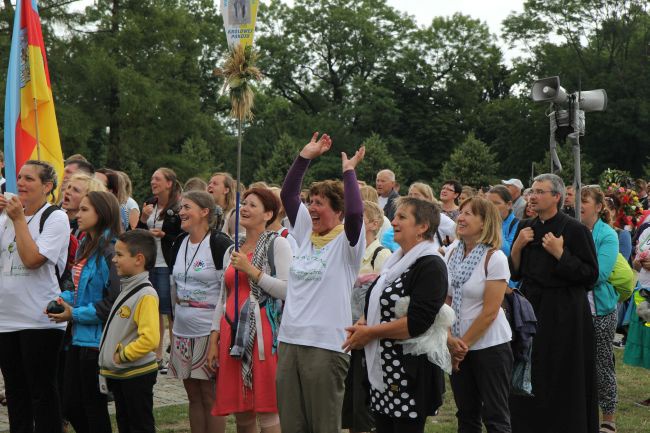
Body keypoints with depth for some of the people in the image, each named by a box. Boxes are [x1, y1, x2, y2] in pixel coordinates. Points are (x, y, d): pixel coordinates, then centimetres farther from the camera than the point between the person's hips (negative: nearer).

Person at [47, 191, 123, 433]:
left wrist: (75, 314, -14)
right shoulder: (86, 247, 12)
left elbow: (113, 301, -22)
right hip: (79, 337, 9)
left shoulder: (109, 251, -18)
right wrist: (64, 299, 5)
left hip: (96, 339, -9)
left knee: (94, 408, 3)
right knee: (71, 406, 13)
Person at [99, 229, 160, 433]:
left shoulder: (146, 295, -20)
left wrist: (123, 355, -18)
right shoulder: (126, 289, 9)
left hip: (137, 375, -9)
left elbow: (150, 339, -27)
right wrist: (110, 358, 12)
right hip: (119, 374, 9)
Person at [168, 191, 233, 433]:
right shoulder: (179, 243, 10)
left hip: (210, 330, -7)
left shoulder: (219, 244, -10)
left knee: (210, 395, -1)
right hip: (183, 330, 7)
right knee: (193, 395, 11)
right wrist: (174, 321, 17)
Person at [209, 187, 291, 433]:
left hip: (262, 332, -6)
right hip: (232, 333, 6)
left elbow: (288, 291, -12)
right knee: (240, 413, 7)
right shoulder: (232, 251, 19)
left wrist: (250, 270, -12)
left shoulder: (277, 244, 0)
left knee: (267, 413, -8)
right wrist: (214, 340, 13)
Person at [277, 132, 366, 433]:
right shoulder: (306, 233, 13)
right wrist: (305, 156, 9)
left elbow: (355, 212, -23)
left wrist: (349, 171, -12)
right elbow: (288, 194, 14)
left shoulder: (347, 241, -4)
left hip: (326, 344, -6)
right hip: (290, 341, 6)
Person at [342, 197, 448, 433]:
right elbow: (377, 305, 22)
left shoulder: (430, 266, -12)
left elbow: (417, 322, -22)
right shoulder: (396, 261, 15)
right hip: (382, 369, 8)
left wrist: (370, 332, -15)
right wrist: (361, 324, 0)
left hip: (410, 373, -8)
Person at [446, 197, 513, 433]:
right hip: (457, 347, 5)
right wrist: (450, 338, -8)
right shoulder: (452, 252, 3)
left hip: (489, 345, -5)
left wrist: (463, 344, -10)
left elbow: (490, 312, -14)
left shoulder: (495, 258, -12)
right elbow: (445, 299, 5)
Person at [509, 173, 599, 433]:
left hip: (564, 313, -5)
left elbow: (591, 275, -12)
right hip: (531, 308, 5)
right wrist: (517, 246, -5)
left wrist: (560, 253, -19)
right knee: (530, 382, 8)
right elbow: (515, 274, 11)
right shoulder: (525, 228, 8)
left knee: (563, 381, 0)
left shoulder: (574, 229, -9)